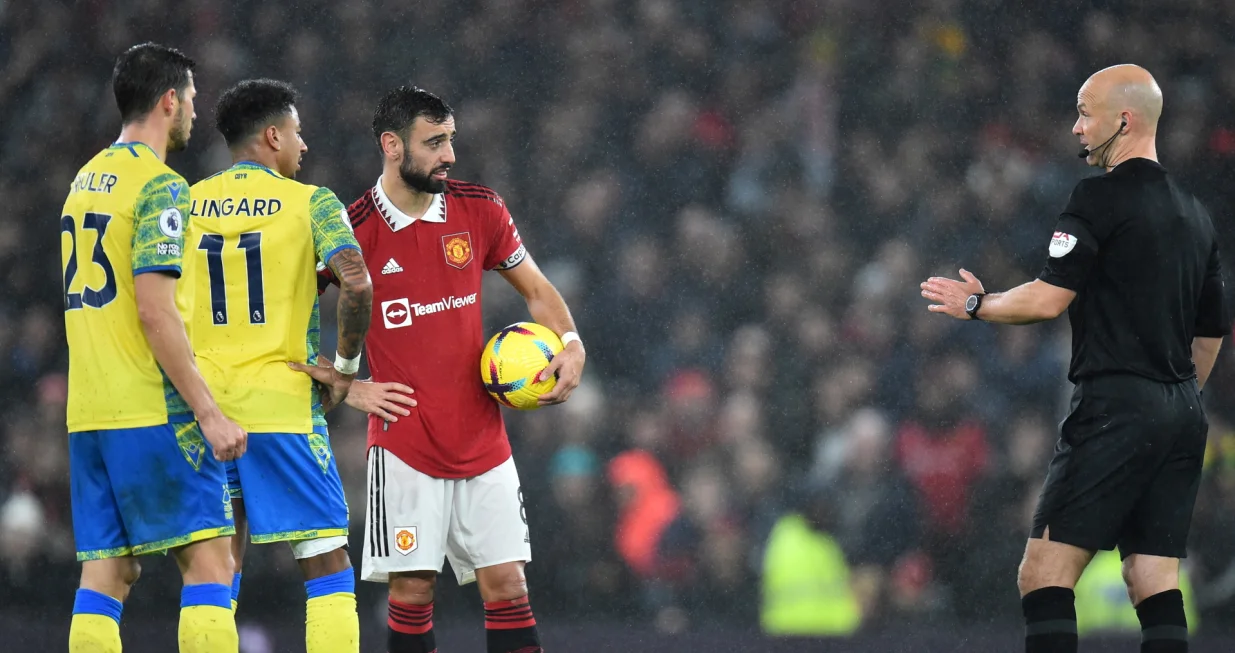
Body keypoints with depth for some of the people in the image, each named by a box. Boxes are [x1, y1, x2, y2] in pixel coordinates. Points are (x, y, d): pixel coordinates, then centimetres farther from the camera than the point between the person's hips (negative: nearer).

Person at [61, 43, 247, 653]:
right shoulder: (160, 186, -10)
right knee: (210, 559, -7)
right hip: (153, 409, -8)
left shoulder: (85, 181, 17)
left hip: (89, 413, 8)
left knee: (106, 572, 5)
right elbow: (155, 311, -17)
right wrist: (208, 412, -17)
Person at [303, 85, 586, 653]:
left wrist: (571, 345, -2)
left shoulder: (479, 210, 4)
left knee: (507, 586, 0)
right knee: (412, 590, -3)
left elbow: (537, 290, 17)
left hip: (483, 442, 3)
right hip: (404, 447, -3)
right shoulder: (351, 230, -7)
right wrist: (349, 388, -6)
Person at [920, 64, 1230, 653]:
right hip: (1181, 416, 8)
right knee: (1156, 586, 4)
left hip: (1116, 408, -8)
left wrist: (976, 304, 3)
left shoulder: (1101, 198, -8)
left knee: (1044, 578, -9)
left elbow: (1048, 299, -14)